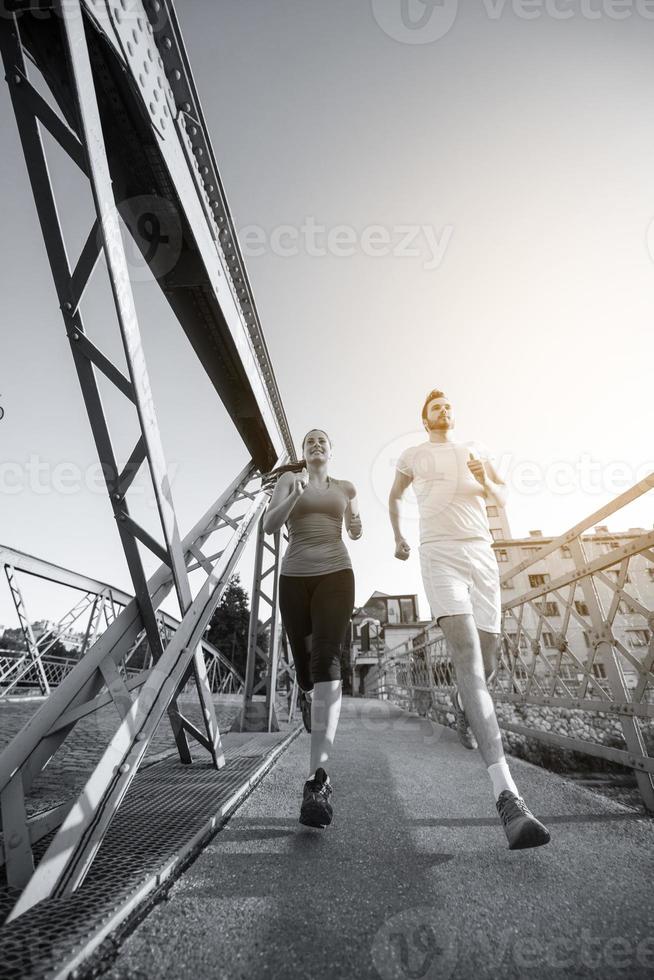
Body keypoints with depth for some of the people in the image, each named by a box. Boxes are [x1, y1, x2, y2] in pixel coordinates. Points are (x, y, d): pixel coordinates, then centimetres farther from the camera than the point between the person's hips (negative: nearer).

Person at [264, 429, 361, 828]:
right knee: (303, 661, 12)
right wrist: (296, 494, -20)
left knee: (327, 661, -18)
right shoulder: (289, 479, 9)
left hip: (336, 575, 0)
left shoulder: (346, 487, 14)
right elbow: (269, 525, -4)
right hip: (294, 578, 1)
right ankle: (308, 695, 51)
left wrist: (357, 527, 2)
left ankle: (318, 777, -22)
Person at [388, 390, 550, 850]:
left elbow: (504, 499, 20)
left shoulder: (476, 450, 22)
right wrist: (398, 538, 31)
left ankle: (462, 703, 44)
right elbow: (394, 497, 31)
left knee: (486, 662, 8)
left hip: (482, 554, 4)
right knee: (469, 657, -22)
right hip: (440, 555, -4)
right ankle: (508, 794, -29)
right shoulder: (413, 456, 15)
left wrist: (485, 481, -2)